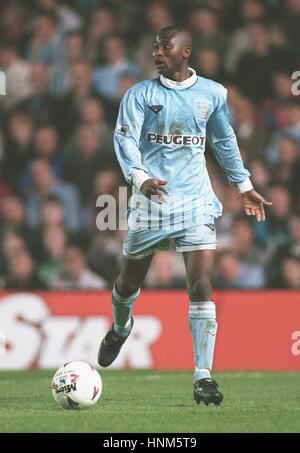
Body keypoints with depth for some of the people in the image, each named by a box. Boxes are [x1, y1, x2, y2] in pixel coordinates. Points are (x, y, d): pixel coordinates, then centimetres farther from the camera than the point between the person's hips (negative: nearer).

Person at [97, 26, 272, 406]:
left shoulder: (212, 94, 6)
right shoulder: (140, 94, -1)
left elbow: (224, 140, 20)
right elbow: (125, 138, -12)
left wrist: (243, 185, 23)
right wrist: (140, 177, -30)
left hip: (196, 202, 0)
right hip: (151, 199, 0)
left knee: (201, 285, -13)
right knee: (130, 279, 13)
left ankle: (203, 377, -14)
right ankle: (120, 327, 49)